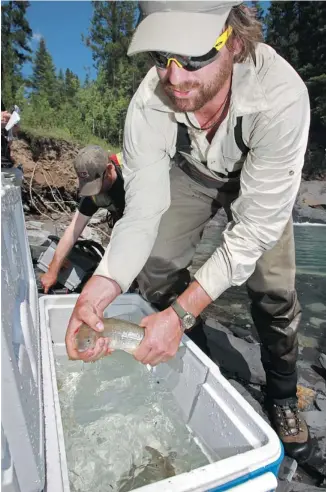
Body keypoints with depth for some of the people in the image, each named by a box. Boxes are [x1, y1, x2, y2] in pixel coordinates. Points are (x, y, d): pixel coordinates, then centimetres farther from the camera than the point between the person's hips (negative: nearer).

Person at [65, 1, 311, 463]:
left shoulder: (281, 95, -39)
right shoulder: (148, 106, -32)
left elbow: (257, 225, -38)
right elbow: (142, 213, -29)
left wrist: (181, 313, -44)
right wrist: (97, 291, -45)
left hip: (259, 179, -1)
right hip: (190, 173, 2)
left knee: (273, 289, -11)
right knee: (153, 268, -9)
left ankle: (282, 398, 19)